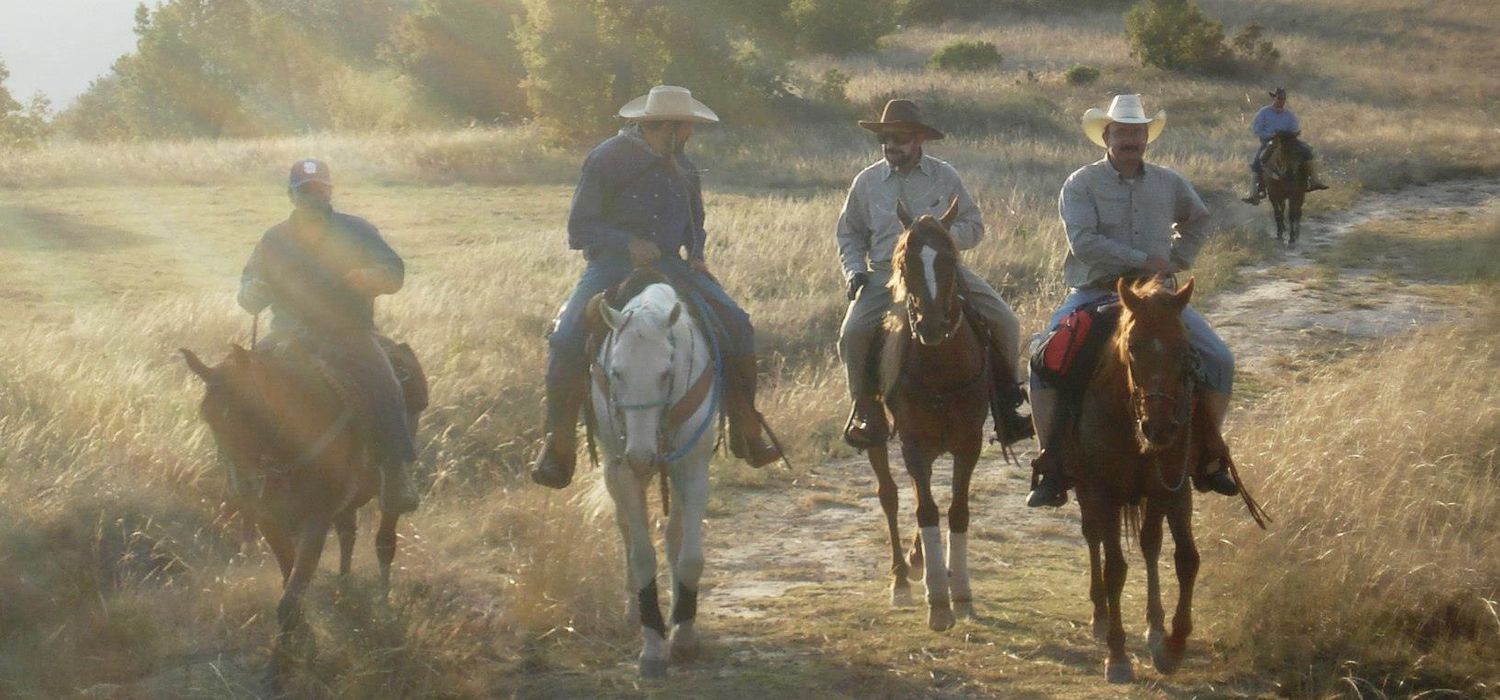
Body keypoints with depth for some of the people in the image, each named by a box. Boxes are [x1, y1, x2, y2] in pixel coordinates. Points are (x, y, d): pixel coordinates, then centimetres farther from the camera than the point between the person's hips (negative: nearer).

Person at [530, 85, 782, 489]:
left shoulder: (680, 167, 11)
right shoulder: (606, 160, -6)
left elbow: (694, 219, 28)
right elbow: (579, 229, -6)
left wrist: (696, 253, 7)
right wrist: (628, 243, -21)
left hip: (669, 266, 5)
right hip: (612, 265, -5)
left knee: (735, 324, -11)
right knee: (567, 337, -29)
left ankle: (745, 432, 1)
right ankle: (559, 445, -19)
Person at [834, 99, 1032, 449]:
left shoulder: (945, 176, 4)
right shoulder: (867, 181, 7)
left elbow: (975, 227, 6)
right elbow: (850, 235, 15)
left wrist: (943, 234, -14)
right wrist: (855, 270, -2)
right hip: (886, 275, 0)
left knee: (1005, 321, -13)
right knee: (853, 331, -25)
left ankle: (1005, 405, 5)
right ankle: (866, 410, -4)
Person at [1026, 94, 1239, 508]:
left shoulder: (1169, 183, 10)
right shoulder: (1081, 184, -4)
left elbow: (1198, 220, 30)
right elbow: (1083, 241, -17)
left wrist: (1178, 260, 13)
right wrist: (1144, 261, -17)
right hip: (1093, 293, -3)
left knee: (1220, 361, -9)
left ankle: (1208, 461, 8)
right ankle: (1052, 467, -14)